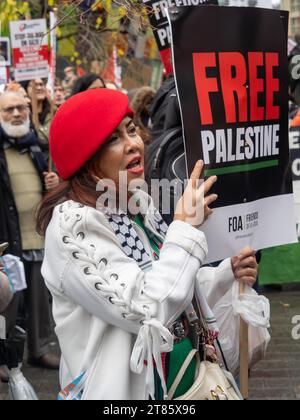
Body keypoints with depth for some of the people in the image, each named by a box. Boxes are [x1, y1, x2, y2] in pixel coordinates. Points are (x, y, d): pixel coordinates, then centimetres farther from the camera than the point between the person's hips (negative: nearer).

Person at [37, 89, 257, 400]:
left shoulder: (139, 202, 3)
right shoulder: (73, 227, -22)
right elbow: (147, 312, -28)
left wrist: (228, 273, 1)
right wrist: (185, 227, -22)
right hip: (128, 386, -8)